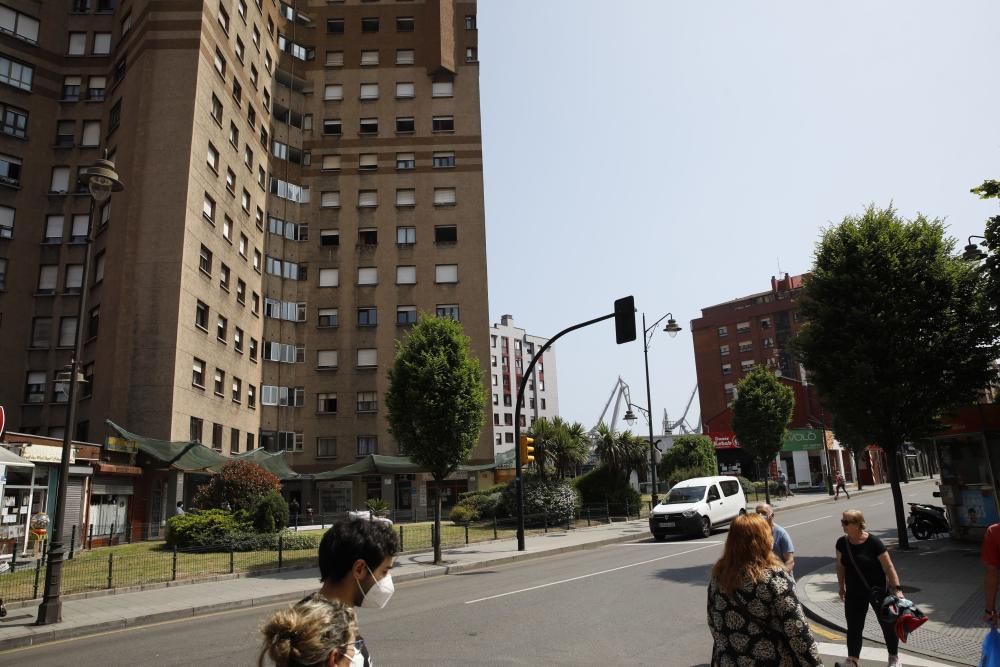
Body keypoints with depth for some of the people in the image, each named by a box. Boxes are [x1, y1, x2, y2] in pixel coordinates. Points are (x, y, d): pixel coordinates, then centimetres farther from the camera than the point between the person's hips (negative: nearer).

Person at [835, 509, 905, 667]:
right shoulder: (842, 543, -5)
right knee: (853, 627, 5)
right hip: (854, 593, 4)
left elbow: (888, 567, -16)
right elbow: (841, 566, 9)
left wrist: (897, 588, -22)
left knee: (887, 624, 11)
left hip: (877, 591, -3)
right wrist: (842, 586, 13)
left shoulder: (873, 543, -19)